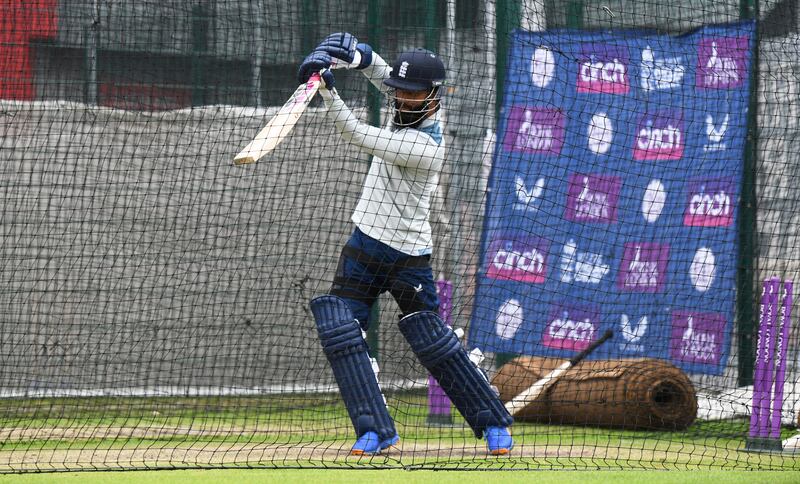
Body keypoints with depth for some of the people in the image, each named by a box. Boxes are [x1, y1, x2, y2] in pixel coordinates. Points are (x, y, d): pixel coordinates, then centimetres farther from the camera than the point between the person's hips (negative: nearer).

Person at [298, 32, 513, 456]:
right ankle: (375, 429, -6)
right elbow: (383, 74, 9)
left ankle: (494, 425, 15)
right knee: (338, 331, -7)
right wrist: (352, 53, -12)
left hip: (407, 257, -8)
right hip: (364, 246, 8)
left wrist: (327, 88, -32)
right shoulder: (415, 112, -1)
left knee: (435, 346, -1)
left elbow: (355, 134, -28)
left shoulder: (424, 145, -25)